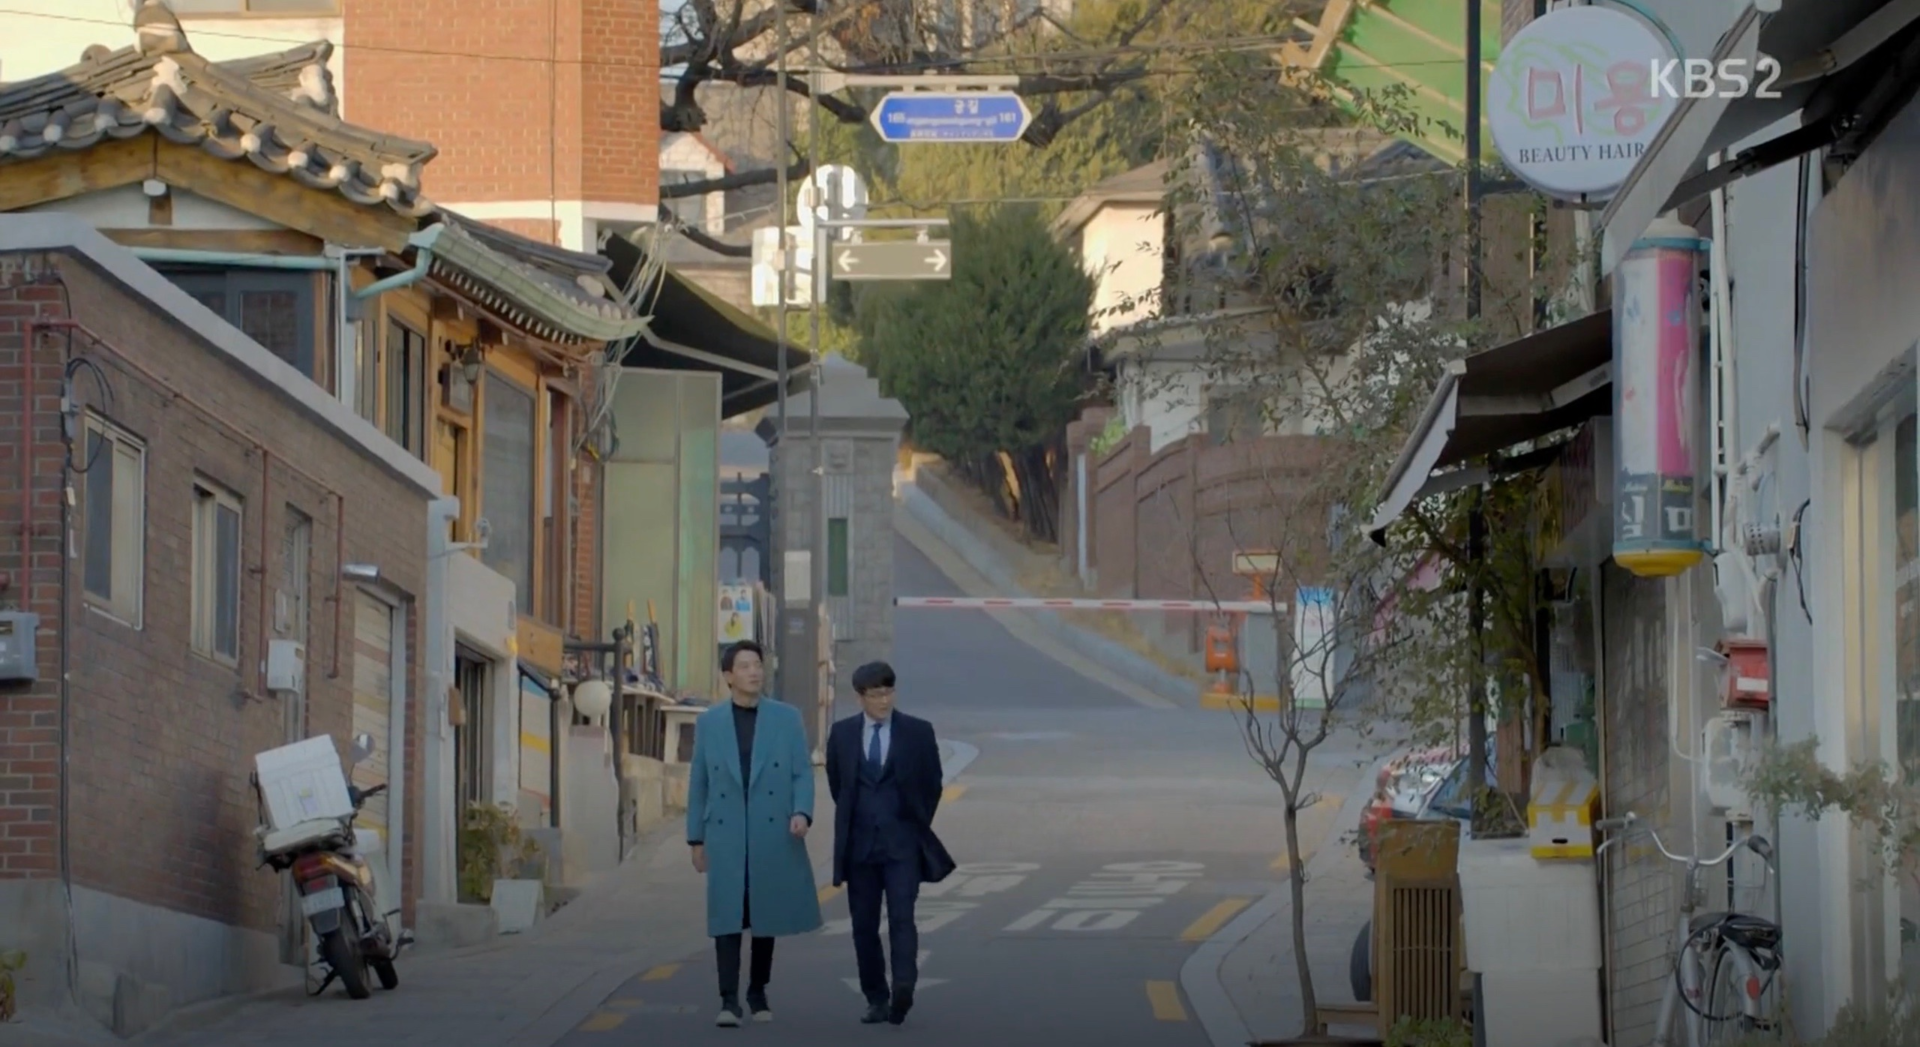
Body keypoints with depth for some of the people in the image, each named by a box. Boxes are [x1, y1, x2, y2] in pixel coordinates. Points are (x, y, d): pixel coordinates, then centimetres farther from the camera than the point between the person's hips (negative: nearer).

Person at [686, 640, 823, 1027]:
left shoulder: (787, 718, 4)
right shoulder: (708, 723, 5)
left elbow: (802, 772, 2)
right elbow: (699, 782, 8)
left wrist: (802, 813, -16)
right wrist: (696, 838, 6)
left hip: (773, 835, 1)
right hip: (725, 837, -1)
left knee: (767, 916, 8)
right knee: (727, 918, -9)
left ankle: (758, 993, 22)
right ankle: (729, 1001, -12)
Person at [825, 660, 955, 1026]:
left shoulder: (918, 732, 0)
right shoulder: (843, 733, 4)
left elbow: (932, 784, 9)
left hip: (902, 843, -2)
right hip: (860, 844, 2)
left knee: (902, 917, -15)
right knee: (864, 924, 4)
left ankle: (904, 989, -27)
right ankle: (876, 1000, 10)